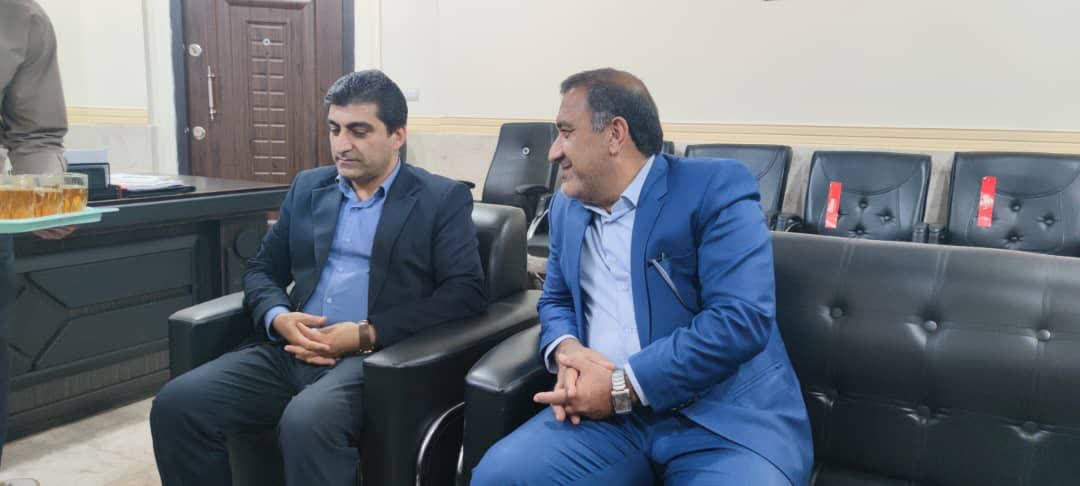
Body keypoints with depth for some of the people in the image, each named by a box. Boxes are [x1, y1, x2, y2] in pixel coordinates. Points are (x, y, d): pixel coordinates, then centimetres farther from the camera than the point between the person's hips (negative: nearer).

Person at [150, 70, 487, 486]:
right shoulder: (308, 187, 17)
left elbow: (465, 291, -8)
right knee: (176, 404, -15)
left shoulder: (442, 199, 2)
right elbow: (262, 268, 19)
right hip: (293, 350, 6)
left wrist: (367, 334, -16)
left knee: (307, 421, -34)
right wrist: (278, 318, -6)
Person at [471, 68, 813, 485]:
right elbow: (556, 300, 21)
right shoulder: (567, 207, 15)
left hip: (725, 416, -5)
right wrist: (565, 349, -3)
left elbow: (742, 319, -17)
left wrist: (624, 386, -17)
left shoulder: (717, 188, -7)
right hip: (607, 411, 5)